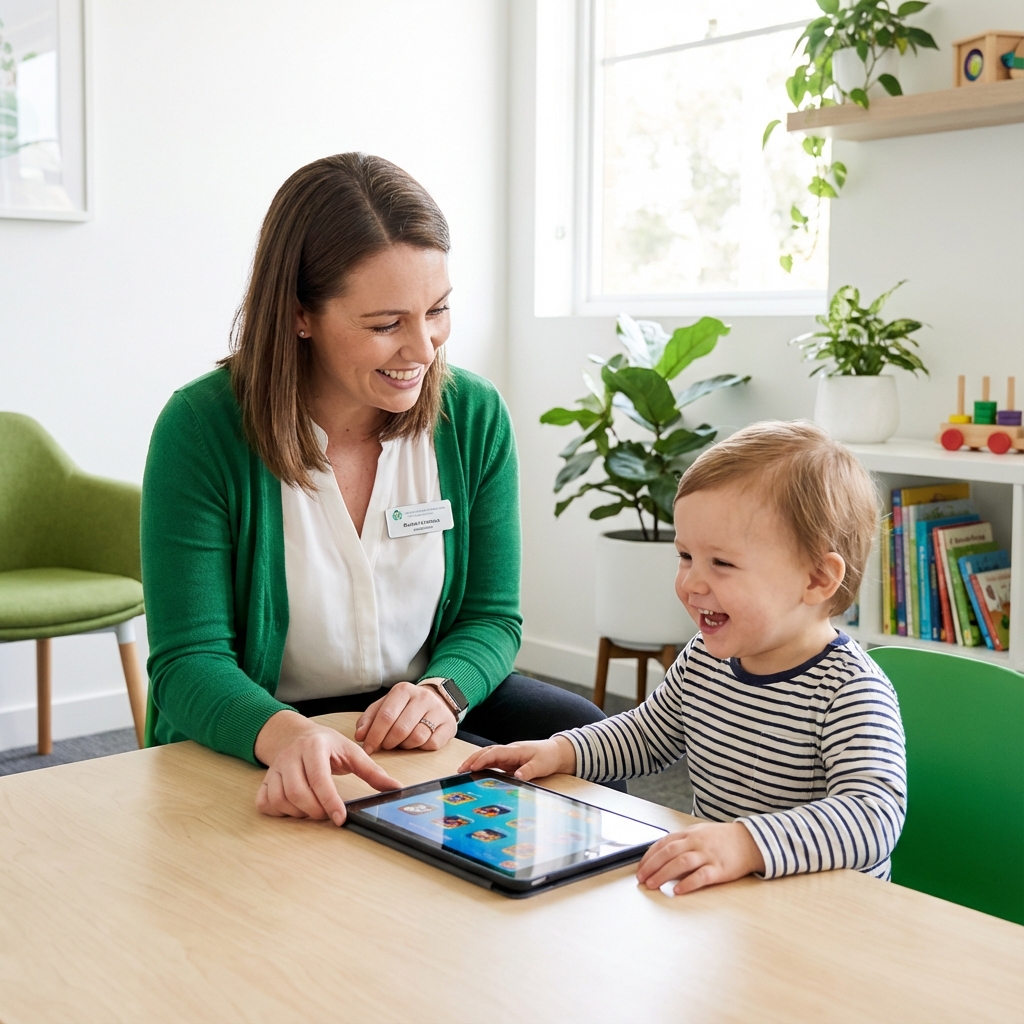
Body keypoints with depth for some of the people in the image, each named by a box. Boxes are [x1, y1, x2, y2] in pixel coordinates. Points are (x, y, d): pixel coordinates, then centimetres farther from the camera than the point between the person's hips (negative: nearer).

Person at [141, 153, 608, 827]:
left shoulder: (474, 416, -5)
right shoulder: (202, 429, -17)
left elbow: (491, 616, 1)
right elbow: (189, 661, -18)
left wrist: (442, 689, -23)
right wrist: (287, 733, -40)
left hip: (416, 711, 6)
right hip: (246, 743, -5)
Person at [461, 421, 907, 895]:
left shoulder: (851, 692, -19)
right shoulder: (704, 659, 4)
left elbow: (874, 816, -31)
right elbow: (648, 735, 22)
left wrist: (747, 844, -44)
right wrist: (562, 752, 6)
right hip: (711, 901, 7)